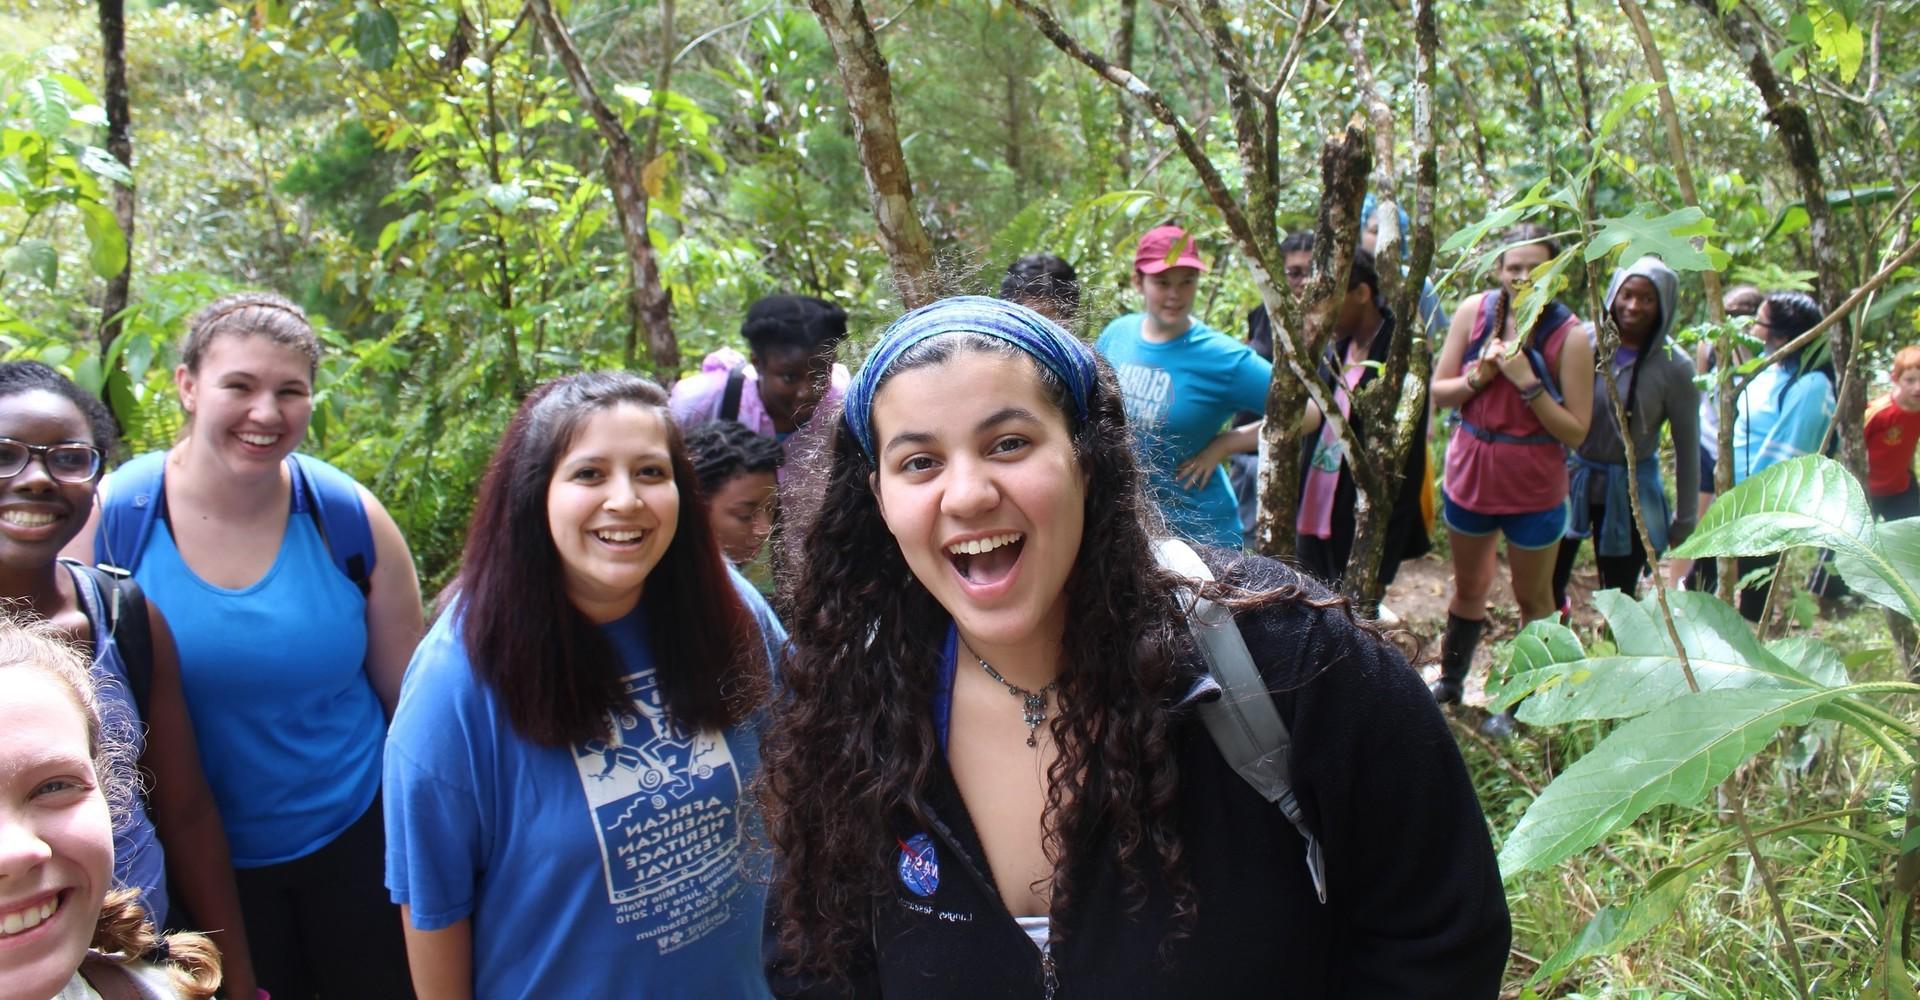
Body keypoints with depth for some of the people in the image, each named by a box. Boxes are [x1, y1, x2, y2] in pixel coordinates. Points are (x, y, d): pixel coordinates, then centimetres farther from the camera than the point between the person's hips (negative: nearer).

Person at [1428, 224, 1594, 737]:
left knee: (1532, 598, 13)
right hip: (1469, 476, 3)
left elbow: (1576, 431, -16)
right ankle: (1450, 680, 43)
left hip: (1534, 488, -3)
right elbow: (1438, 392, -1)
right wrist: (1478, 376, -20)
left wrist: (1528, 382, -26)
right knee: (1469, 585, 22)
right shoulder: (1474, 311, -7)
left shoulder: (1569, 337, -16)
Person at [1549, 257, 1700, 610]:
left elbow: (1687, 447, -4)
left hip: (1629, 491, -2)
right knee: (1547, 583, 9)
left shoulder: (1674, 367, -11)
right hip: (1572, 479, 2)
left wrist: (1685, 520, 0)